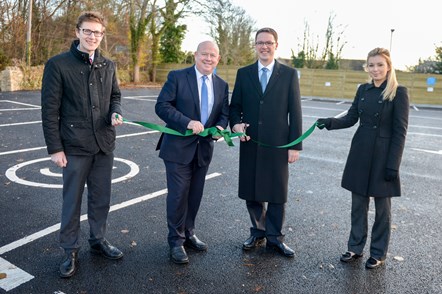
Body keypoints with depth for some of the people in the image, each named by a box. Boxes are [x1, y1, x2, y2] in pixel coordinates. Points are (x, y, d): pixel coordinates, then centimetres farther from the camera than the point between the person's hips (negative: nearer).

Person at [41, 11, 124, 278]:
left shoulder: (108, 65, 8)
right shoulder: (58, 65, -7)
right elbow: (50, 109, -7)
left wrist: (116, 113, -5)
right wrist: (55, 148, -10)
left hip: (105, 144, 5)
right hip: (75, 145, -4)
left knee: (101, 197, 15)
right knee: (72, 200, 7)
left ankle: (99, 240, 33)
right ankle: (71, 250, 23)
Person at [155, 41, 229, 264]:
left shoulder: (222, 85, 9)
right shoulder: (177, 77, -6)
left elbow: (224, 113, 13)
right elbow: (162, 106, -12)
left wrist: (220, 127, -10)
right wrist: (187, 122, -24)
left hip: (203, 149, 5)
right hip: (178, 147, -5)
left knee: (195, 195, 14)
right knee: (178, 195, -1)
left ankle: (188, 234, 32)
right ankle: (176, 242, 15)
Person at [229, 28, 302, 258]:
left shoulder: (289, 74, 1)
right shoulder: (243, 73, 7)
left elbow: (295, 112, -1)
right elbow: (235, 106, 10)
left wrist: (295, 145, -6)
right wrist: (236, 123, -11)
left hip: (277, 144, -2)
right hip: (250, 143, 2)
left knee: (277, 193, 7)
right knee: (251, 192, 11)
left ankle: (274, 237, 22)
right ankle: (258, 232, 30)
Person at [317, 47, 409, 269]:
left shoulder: (398, 93, -9)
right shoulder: (363, 89, 7)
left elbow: (400, 132, -11)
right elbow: (351, 118, 9)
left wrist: (393, 164, -14)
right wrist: (330, 122, -11)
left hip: (383, 156, -5)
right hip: (360, 153, 5)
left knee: (382, 207, 9)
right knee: (358, 204, 13)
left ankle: (378, 253, 25)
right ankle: (355, 247, 28)